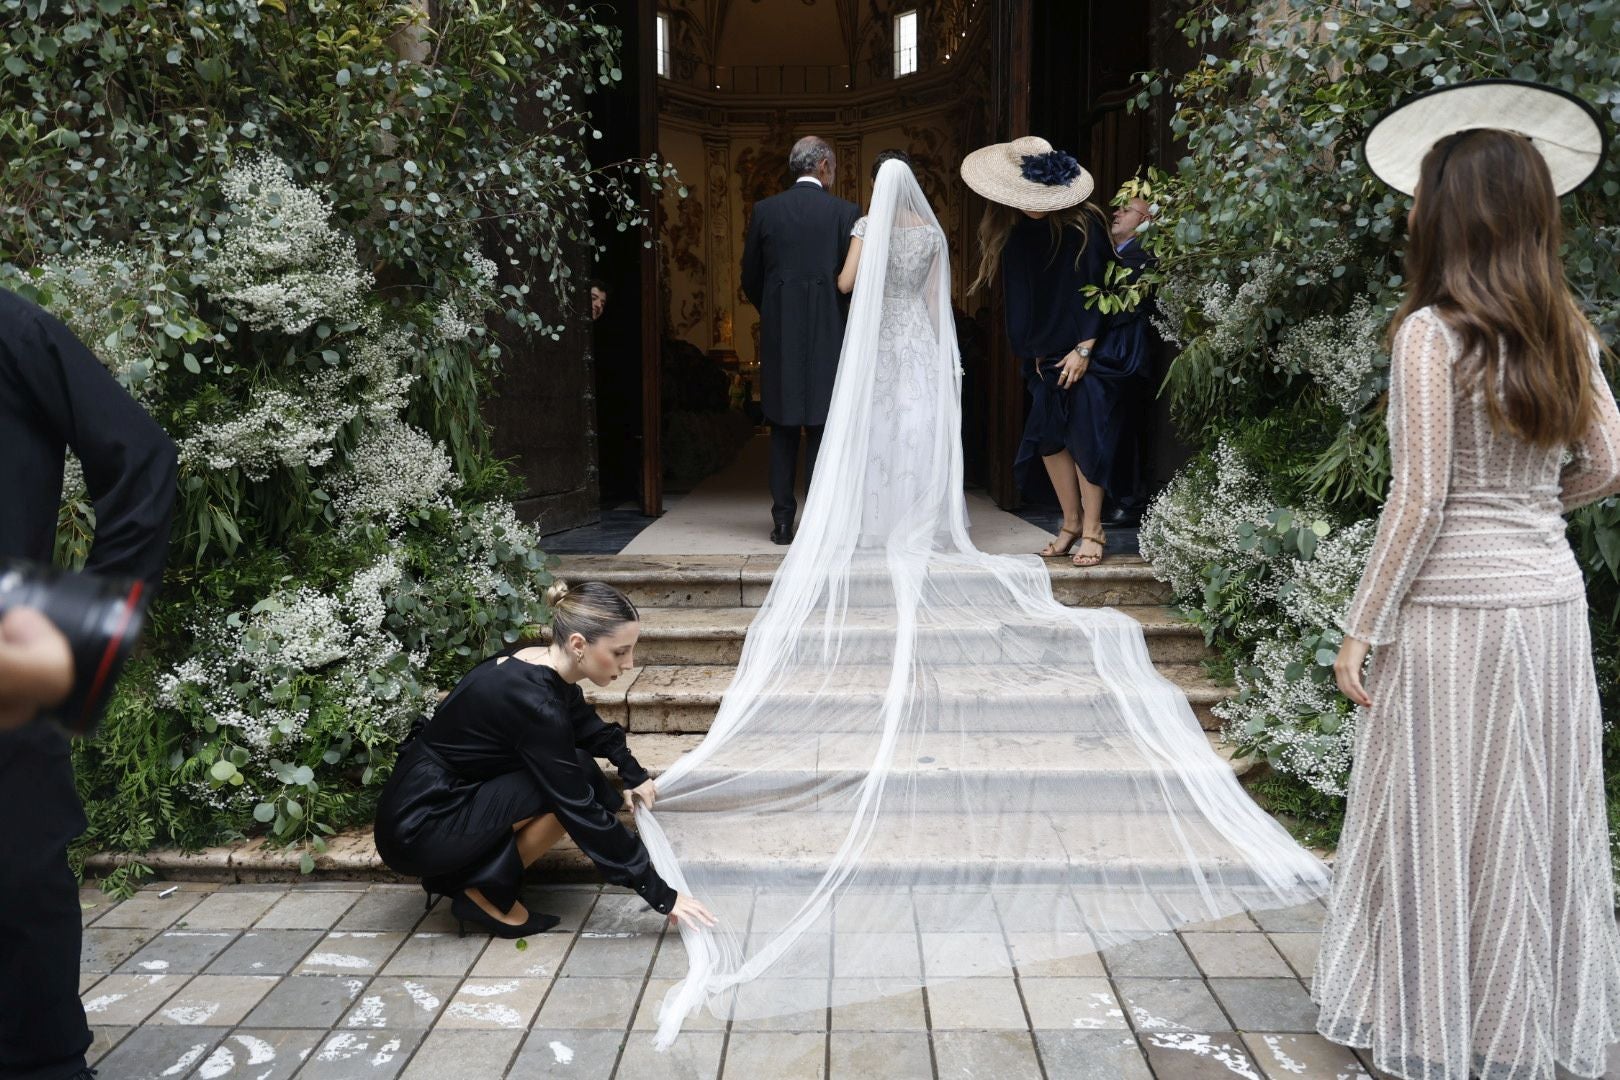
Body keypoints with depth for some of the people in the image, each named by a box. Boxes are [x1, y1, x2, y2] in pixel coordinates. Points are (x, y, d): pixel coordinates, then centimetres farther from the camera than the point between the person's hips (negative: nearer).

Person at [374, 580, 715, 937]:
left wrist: (634, 774, 14)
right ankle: (486, 892, -3)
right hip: (418, 830, -9)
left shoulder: (541, 667, -2)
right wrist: (660, 895, -21)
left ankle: (460, 871, 11)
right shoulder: (534, 702, -27)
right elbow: (581, 811, -25)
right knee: (572, 789, -16)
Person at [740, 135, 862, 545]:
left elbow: (750, 279, 6)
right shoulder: (846, 212, -4)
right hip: (828, 332, -2)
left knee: (783, 427, 9)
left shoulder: (765, 210, 2)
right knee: (822, 426, 4)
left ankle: (782, 520, 8)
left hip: (779, 333, 2)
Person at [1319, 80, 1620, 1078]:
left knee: (1440, 820, 6)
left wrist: (1363, 627, -9)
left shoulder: (1433, 334, -14)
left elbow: (1419, 504, -16)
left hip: (1456, 608, -6)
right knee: (1536, 811, 17)